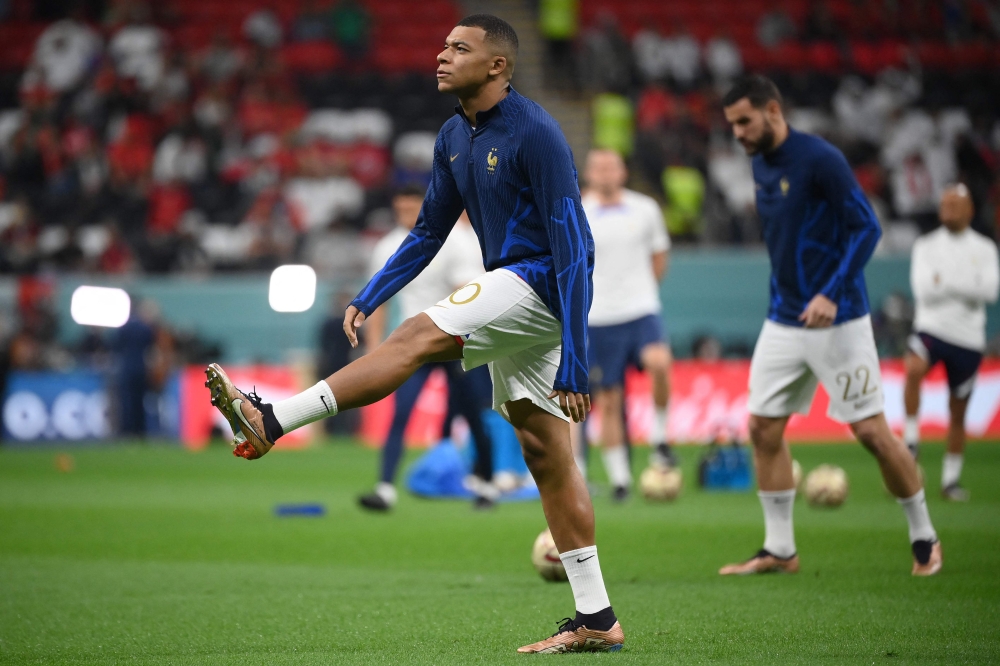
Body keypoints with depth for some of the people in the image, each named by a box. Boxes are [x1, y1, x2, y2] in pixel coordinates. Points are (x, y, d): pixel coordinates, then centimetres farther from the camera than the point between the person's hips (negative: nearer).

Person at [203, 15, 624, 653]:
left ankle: (271, 421, -25)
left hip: (544, 286, -9)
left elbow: (572, 247, -20)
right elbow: (428, 233, 19)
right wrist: (366, 299, 5)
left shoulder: (536, 134, -17)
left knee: (418, 336, -22)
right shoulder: (455, 137, 11)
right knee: (547, 456, 6)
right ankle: (596, 620, 8)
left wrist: (575, 363, -24)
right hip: (514, 293, 10)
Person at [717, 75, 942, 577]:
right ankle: (779, 550, 11)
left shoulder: (819, 160, -15)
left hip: (837, 322, -7)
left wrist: (831, 294, -25)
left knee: (870, 431, -4)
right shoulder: (761, 165, 9)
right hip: (783, 323, 8)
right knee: (763, 428, 3)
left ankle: (924, 539, 11)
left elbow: (866, 228, -17)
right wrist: (782, 299, 18)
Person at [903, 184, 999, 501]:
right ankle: (911, 438, -23)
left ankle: (951, 478, 18)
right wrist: (967, 285, -8)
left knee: (958, 413, 7)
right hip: (931, 328, -1)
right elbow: (923, 289, -8)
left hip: (968, 338, 2)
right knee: (914, 369, -35)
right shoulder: (926, 246, 4)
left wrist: (944, 281, -12)